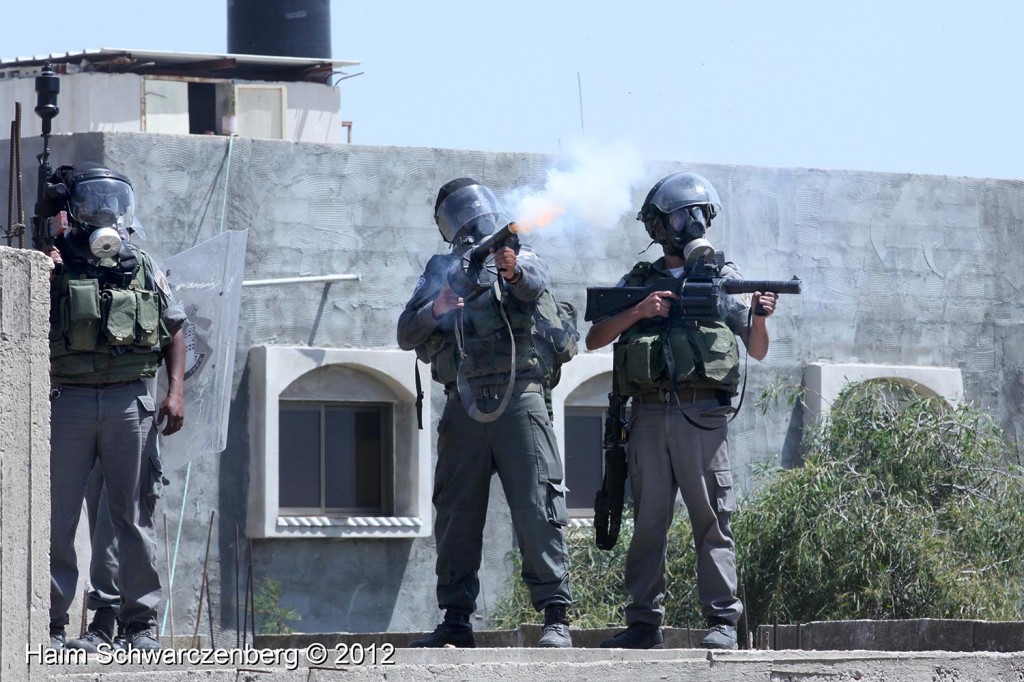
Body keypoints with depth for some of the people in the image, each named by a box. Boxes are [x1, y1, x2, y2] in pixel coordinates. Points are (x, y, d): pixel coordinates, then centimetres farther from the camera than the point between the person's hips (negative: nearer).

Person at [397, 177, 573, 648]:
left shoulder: (520, 261, 10)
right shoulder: (440, 272, 18)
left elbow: (535, 284, -15)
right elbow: (406, 335, 10)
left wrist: (513, 269, -38)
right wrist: (435, 310, -11)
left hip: (518, 398, -3)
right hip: (464, 405, 3)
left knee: (536, 507, -10)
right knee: (456, 513, 3)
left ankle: (556, 617, -12)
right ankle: (456, 622, 8)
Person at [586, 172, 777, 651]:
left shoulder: (722, 278, 12)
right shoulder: (638, 281, 16)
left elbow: (757, 352, 9)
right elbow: (594, 340, 8)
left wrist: (759, 318, -12)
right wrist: (638, 312, -6)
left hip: (702, 414, -2)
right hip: (649, 415, 2)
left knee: (711, 518, -7)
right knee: (648, 520, 3)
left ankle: (722, 623, -8)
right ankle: (644, 623, 6)